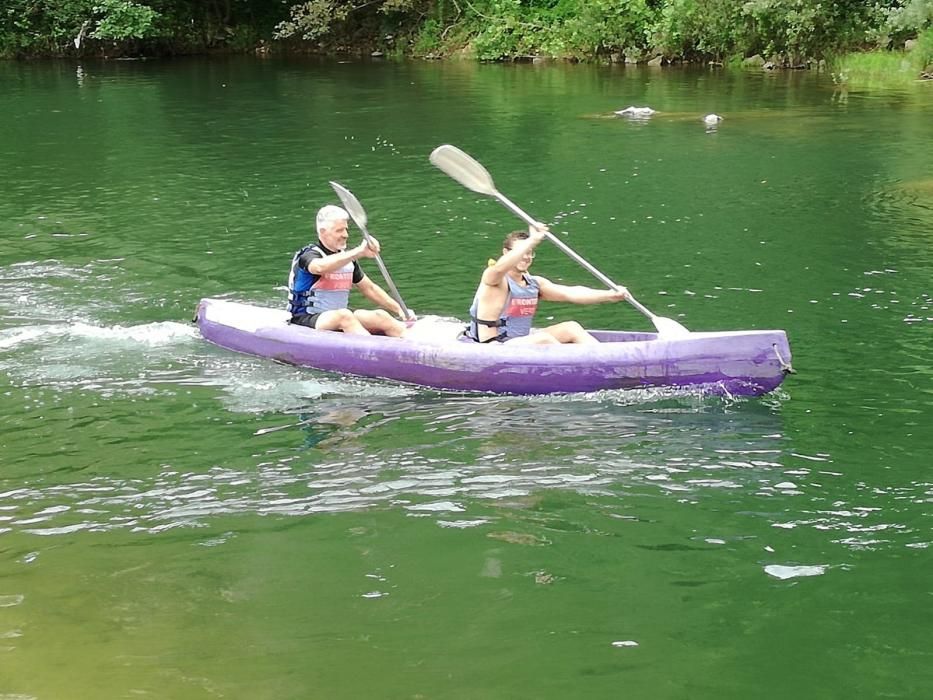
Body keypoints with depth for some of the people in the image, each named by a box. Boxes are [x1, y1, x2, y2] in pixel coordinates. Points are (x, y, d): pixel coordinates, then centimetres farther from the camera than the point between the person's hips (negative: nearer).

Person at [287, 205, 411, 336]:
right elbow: (320, 267, -37)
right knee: (344, 316, -35)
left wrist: (399, 310, 14)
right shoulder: (309, 255, -11)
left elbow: (370, 289, 22)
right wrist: (359, 252, -46)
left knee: (380, 316, -15)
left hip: (342, 317, 7)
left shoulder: (346, 258, 14)